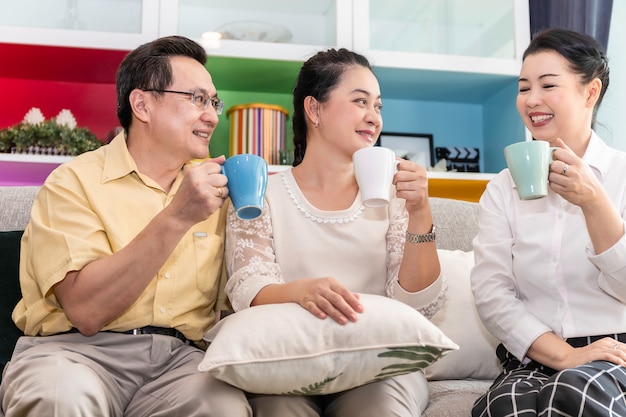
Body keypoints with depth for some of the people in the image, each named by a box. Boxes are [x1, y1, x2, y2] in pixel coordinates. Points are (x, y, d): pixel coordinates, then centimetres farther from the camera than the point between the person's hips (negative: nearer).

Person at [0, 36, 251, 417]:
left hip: (177, 356, 2)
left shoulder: (210, 183, 11)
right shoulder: (75, 182, -4)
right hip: (75, 350, -2)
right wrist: (176, 217, -21)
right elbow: (86, 311, -17)